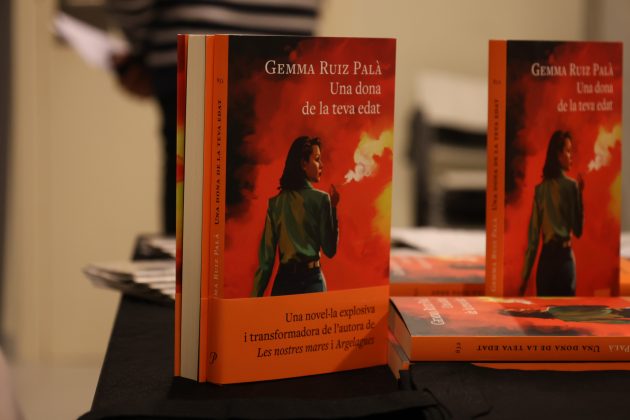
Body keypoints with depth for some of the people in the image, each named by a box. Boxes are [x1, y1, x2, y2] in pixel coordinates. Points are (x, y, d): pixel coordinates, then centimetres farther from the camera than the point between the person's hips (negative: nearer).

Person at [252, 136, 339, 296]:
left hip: (283, 280, 4)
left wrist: (256, 294, 3)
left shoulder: (275, 203, 3)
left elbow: (266, 256, 1)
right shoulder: (320, 199, -8)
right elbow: (330, 250, -4)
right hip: (311, 279, -4)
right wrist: (333, 207, 1)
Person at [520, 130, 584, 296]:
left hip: (545, 259, 4)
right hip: (564, 257, -4)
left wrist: (525, 275, 7)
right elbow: (578, 231, -2)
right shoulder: (571, 185, -5)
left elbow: (533, 235, 4)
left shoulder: (540, 189, 5)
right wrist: (580, 194, 1)